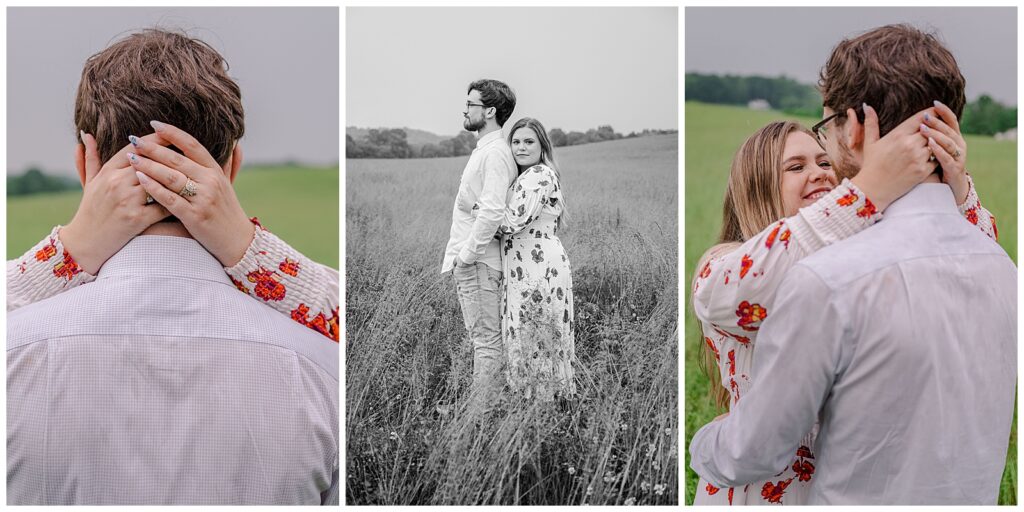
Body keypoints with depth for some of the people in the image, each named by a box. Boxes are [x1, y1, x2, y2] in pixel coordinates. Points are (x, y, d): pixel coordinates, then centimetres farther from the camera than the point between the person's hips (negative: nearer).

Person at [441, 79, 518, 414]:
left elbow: (491, 212, -24)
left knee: (486, 339, -5)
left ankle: (480, 411, -2)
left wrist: (468, 254, -17)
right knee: (486, 337, 14)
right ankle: (485, 407, 21)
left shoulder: (494, 153, -15)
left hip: (478, 261, -10)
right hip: (468, 258, 10)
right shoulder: (484, 149, 17)